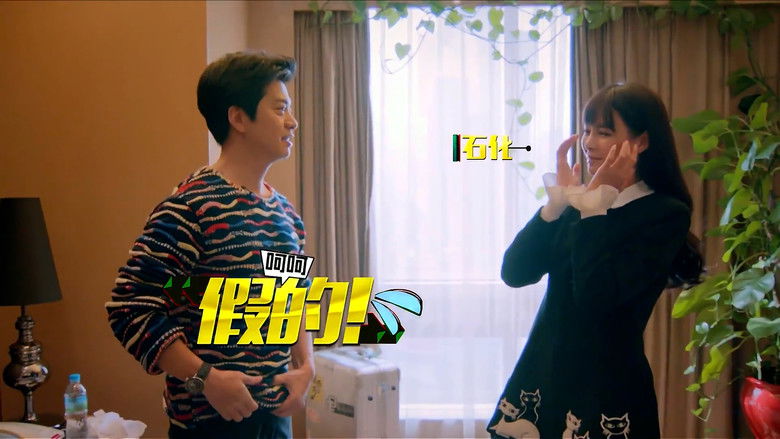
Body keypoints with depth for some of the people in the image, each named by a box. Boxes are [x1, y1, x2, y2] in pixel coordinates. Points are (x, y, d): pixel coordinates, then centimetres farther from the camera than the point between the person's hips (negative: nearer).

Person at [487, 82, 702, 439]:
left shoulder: (666, 214, -10)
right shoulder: (578, 201, 6)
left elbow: (597, 295, -21)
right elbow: (514, 272, -3)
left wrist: (594, 205, -15)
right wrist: (558, 200, -8)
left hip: (605, 391, -5)